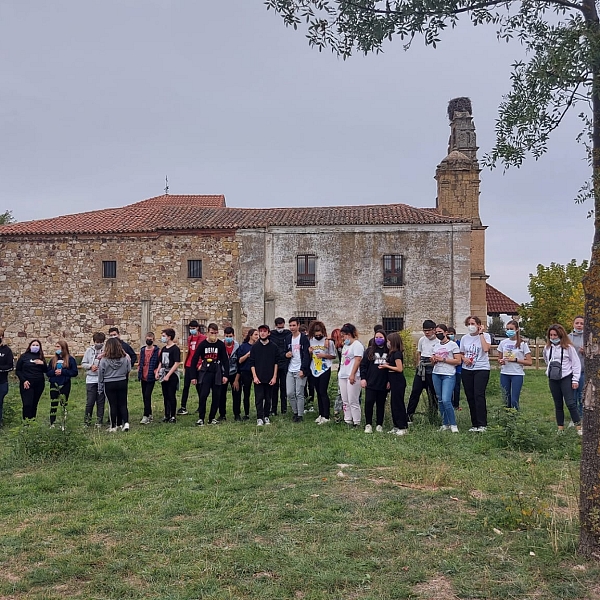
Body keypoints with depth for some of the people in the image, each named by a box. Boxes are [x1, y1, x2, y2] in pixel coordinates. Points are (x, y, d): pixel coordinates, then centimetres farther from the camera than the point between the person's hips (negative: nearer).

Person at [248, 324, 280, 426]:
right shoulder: (255, 347, 2)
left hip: (270, 378, 1)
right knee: (259, 398, -2)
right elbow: (252, 363, 1)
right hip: (258, 378, -1)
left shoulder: (274, 347, 3)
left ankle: (266, 417, 18)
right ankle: (259, 418, 2)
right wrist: (254, 376, -7)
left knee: (268, 399, 7)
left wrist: (274, 377, -3)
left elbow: (276, 363, 3)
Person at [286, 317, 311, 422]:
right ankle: (295, 412, 21)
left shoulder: (304, 338, -6)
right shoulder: (288, 339, 13)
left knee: (299, 394, -3)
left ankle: (300, 415, 6)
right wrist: (286, 354, -1)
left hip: (300, 370, -6)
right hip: (290, 370, 6)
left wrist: (303, 369, -17)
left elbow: (306, 355, -11)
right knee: (290, 394, 5)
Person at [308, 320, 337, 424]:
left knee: (323, 392, -8)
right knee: (318, 393, 11)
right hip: (314, 370, 5)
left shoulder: (328, 341, -8)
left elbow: (333, 356, -2)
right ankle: (321, 414, 21)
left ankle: (326, 416, -3)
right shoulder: (311, 341, 6)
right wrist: (310, 352, -7)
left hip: (325, 370, -5)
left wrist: (324, 355, -17)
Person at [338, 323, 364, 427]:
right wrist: (340, 373, 19)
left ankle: (356, 423, -2)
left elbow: (358, 360, -16)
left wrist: (352, 375, -21)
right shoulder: (345, 345, 20)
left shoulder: (357, 345, -8)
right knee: (345, 401, 10)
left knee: (353, 401, -7)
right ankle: (348, 421, 16)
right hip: (343, 376, 9)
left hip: (352, 377, -9)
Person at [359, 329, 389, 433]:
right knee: (368, 403, -6)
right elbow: (363, 365, 3)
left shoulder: (388, 351, 4)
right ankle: (368, 424, 5)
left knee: (381, 404, 8)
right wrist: (363, 378, -5)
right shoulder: (370, 350, 5)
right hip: (371, 383, 0)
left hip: (383, 384, 0)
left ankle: (379, 425, 18)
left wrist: (389, 380, 0)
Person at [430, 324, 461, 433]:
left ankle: (453, 424, -3)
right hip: (436, 374, 6)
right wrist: (433, 360, 0)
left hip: (448, 375, -6)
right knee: (440, 400, 7)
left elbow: (458, 361, -8)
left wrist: (443, 359, -13)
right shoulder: (436, 345, 16)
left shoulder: (453, 345, -2)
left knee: (446, 400, -16)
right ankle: (445, 424, 16)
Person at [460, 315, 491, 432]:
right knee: (470, 397, 5)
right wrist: (464, 359, -6)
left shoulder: (485, 336, -2)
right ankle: (475, 424, 14)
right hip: (467, 370, 5)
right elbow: (461, 354, 17)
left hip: (482, 369, -5)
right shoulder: (464, 338, 10)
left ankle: (482, 424, -10)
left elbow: (486, 349, -21)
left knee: (479, 395, -15)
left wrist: (481, 333, -14)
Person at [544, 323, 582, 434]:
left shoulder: (568, 347, -8)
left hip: (566, 378, -5)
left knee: (570, 403, -11)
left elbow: (576, 363, -6)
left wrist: (575, 380, -9)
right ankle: (560, 428, 16)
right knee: (558, 404, 10)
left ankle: (579, 427, -3)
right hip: (553, 379, 5)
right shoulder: (547, 348, 6)